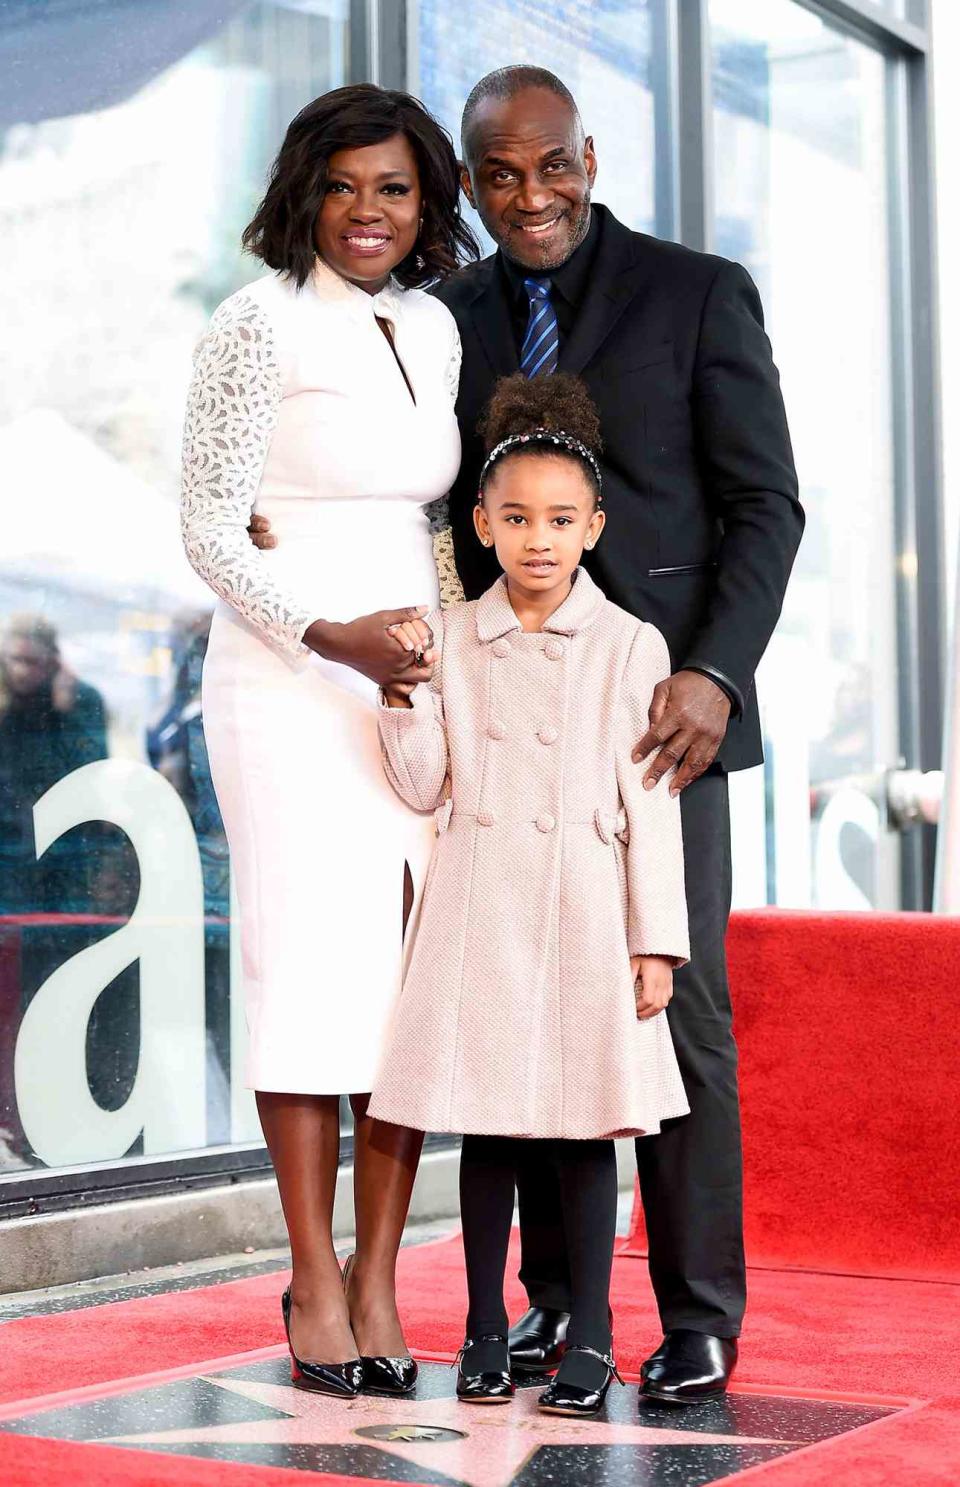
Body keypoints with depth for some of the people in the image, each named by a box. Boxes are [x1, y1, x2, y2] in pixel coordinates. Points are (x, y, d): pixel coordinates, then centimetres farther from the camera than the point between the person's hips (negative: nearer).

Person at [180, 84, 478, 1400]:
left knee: (420, 970, 1)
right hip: (286, 682, -6)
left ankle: (376, 1279, 8)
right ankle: (314, 1284, 3)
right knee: (316, 964, -6)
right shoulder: (261, 322, -6)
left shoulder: (434, 327, 13)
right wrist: (332, 636, -18)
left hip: (411, 677, 6)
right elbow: (208, 528, -7)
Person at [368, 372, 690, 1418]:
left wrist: (655, 942, -4)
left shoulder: (628, 645, -1)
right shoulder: (451, 638, 5)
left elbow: (650, 804, -1)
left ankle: (589, 1337, 11)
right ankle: (485, 1329, 19)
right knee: (483, 1122, 7)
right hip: (479, 910, 2)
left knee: (583, 1123, 1)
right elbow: (425, 789, 6)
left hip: (584, 911, -2)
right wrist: (401, 691, -9)